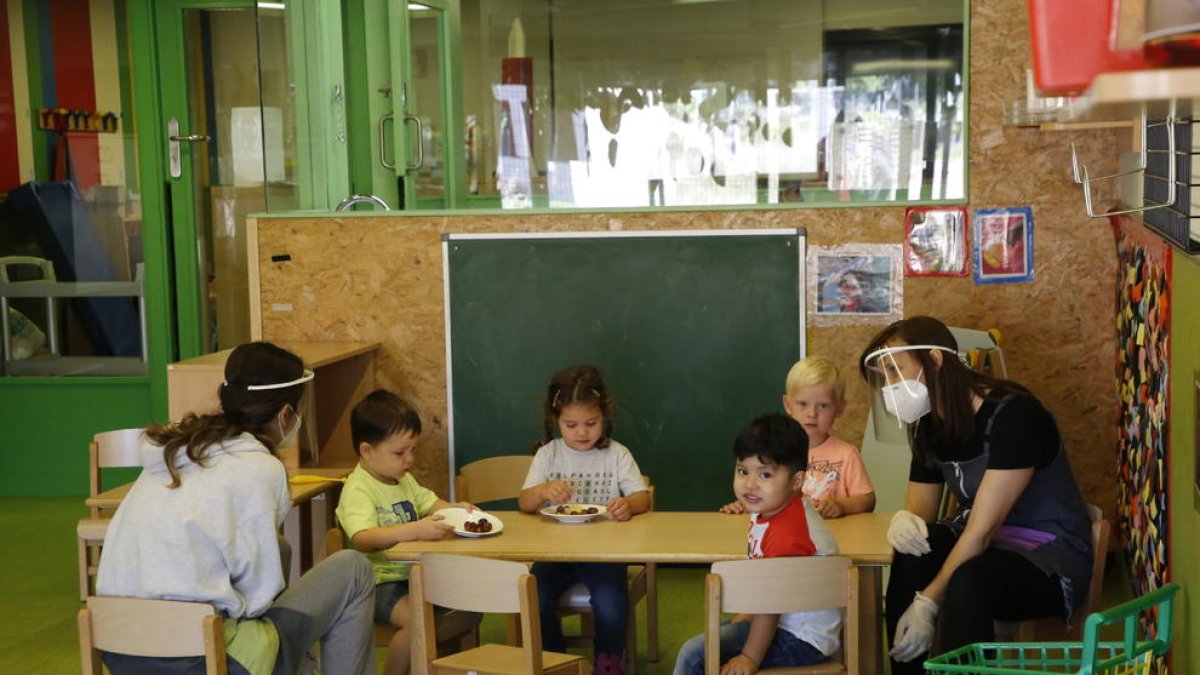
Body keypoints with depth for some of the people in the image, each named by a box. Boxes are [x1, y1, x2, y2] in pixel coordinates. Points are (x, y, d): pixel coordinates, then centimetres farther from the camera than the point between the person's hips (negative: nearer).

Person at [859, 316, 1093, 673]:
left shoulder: (1013, 414, -21)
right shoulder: (930, 426, 2)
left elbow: (983, 528, -25)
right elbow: (920, 508, 9)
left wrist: (928, 602, -28)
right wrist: (905, 520, -16)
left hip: (1051, 558, -7)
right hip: (986, 546, 7)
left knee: (969, 581, -37)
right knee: (909, 552, -23)